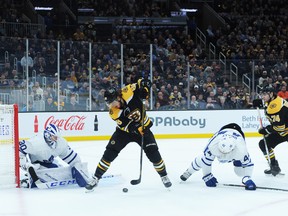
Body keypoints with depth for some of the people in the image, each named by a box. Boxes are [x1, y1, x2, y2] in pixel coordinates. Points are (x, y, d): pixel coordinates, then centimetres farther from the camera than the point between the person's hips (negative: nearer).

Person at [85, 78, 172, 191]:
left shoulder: (128, 92, -27)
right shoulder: (113, 113, -22)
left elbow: (143, 82, -15)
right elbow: (126, 125, -22)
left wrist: (144, 90, -32)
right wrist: (136, 128, -39)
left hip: (143, 127, 0)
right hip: (124, 130, 0)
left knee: (153, 153, -9)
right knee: (110, 152, -11)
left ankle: (164, 176, 13)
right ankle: (95, 178, 0)